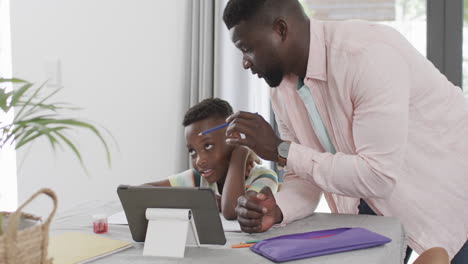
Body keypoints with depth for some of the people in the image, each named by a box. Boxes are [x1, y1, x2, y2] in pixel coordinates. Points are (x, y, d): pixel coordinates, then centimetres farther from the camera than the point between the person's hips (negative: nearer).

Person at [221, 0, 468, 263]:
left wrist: (280, 150, -27)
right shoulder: (282, 88, -6)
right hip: (379, 203, 6)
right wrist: (275, 210, -23)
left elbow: (378, 177, -31)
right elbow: (305, 176, -2)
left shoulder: (369, 54, -30)